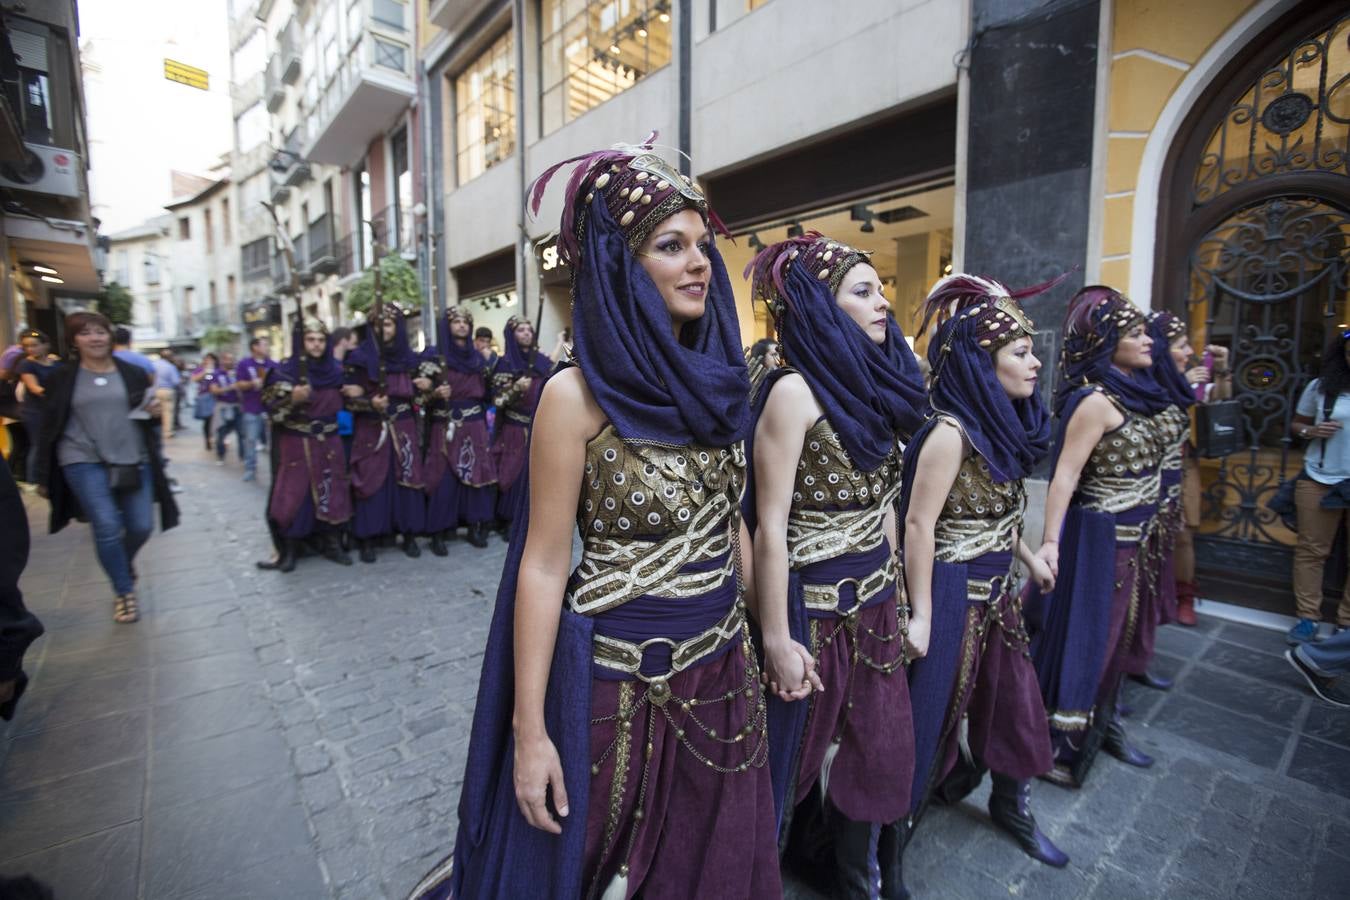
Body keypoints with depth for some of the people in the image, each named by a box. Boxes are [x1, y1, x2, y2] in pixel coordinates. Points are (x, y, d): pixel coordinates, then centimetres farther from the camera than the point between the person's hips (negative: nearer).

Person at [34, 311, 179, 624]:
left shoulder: (134, 373, 5)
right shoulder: (62, 377, 3)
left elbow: (149, 412, 16)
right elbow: (50, 425, 5)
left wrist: (155, 411, -10)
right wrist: (44, 475, 4)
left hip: (133, 459, 2)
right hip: (83, 460, -1)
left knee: (142, 526, 2)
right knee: (107, 526, -8)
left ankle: (122, 565, 36)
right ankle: (124, 591, 9)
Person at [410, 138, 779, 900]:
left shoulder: (713, 381, 1)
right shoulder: (579, 393, -16)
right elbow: (543, 564, -14)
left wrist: (765, 630, 14)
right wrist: (530, 731, -12)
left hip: (722, 668, 6)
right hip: (621, 677, -5)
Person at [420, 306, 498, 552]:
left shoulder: (477, 357, 14)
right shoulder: (435, 356, 0)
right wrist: (436, 394, -23)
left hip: (475, 427, 4)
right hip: (446, 427, -4)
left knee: (476, 475, 3)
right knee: (444, 479, -5)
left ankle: (475, 527, 13)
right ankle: (439, 533, 4)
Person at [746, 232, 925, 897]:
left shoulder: (870, 388, 7)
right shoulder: (796, 391, -17)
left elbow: (882, 506, 12)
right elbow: (771, 526, -19)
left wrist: (894, 599, 15)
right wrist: (777, 640, -17)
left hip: (875, 597, 7)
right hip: (815, 604, -7)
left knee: (877, 753, 19)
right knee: (804, 752, 14)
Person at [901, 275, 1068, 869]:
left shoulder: (1002, 425, 5)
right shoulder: (952, 431, -22)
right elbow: (919, 524, -24)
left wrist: (1028, 557, 22)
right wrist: (922, 613, -22)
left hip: (997, 587, 8)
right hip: (957, 591, -8)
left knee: (1015, 698, 19)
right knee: (939, 702, 10)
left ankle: (1011, 805, 43)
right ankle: (908, 806, 35)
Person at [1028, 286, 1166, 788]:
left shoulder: (1131, 396, 9)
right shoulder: (1097, 401, -18)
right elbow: (1064, 474, -25)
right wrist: (1050, 540, -31)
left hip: (1128, 540, 9)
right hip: (1100, 539, -9)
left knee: (1113, 637, 21)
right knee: (1080, 638, 1)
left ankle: (1102, 728, 39)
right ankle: (1055, 748, 17)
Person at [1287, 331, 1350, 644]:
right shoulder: (1321, 387, 3)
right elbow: (1295, 425, 11)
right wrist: (1311, 431, -10)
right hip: (1319, 481, 1)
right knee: (1311, 549, 4)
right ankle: (1308, 617, 12)